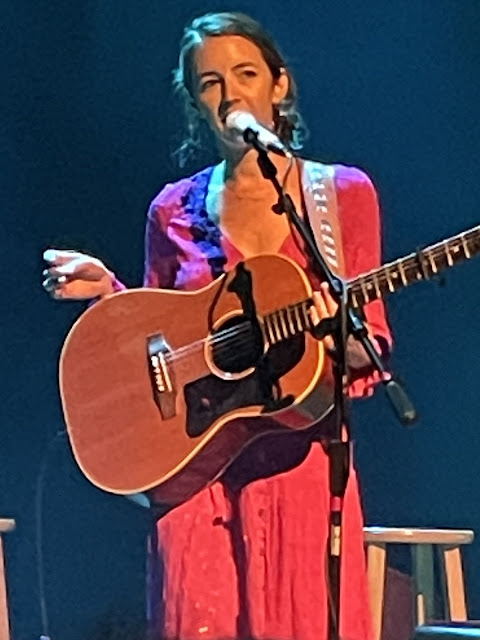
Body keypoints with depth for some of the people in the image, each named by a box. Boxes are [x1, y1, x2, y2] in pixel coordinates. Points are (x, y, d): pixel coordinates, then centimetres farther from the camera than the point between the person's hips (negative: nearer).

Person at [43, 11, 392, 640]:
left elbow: (370, 356, 2)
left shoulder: (343, 194, 4)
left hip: (299, 461, -1)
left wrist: (341, 340, -19)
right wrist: (108, 292, -1)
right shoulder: (174, 212, 8)